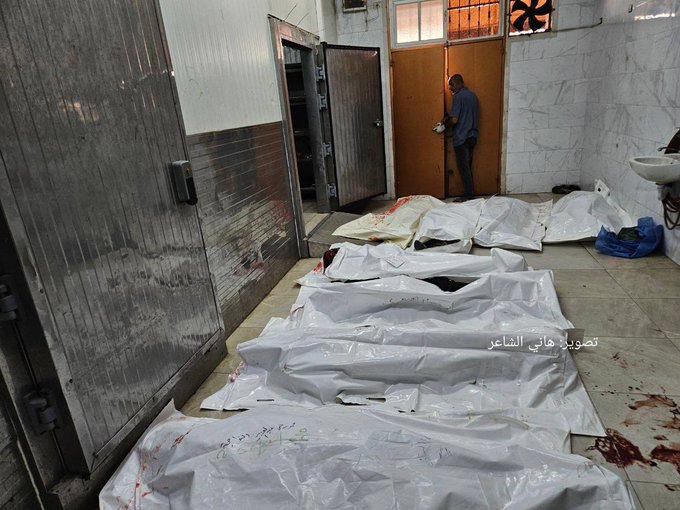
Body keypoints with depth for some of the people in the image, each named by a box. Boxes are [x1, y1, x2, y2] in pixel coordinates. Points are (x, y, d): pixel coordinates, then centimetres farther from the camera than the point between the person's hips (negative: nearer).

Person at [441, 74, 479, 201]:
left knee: (464, 168, -2)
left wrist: (445, 121, 1)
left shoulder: (458, 96, -14)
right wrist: (449, 117, 16)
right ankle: (470, 194, 19)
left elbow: (454, 120, -19)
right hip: (472, 136, 8)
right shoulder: (473, 95, 13)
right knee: (468, 167, 14)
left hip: (462, 138, -8)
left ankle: (468, 196, 1)